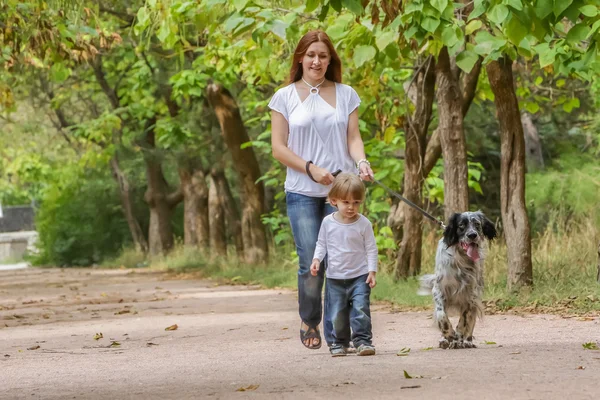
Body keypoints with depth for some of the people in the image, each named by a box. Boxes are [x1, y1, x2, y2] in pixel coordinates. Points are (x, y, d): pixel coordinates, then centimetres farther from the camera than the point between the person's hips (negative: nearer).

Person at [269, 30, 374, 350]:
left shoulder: (345, 95, 11)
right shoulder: (285, 97, 6)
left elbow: (353, 138, 8)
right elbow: (278, 147, 2)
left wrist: (361, 162, -13)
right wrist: (310, 168, -10)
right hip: (302, 192, -1)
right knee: (311, 263, -5)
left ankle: (336, 332, 1)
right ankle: (309, 323, 17)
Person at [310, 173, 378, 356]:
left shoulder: (364, 223, -7)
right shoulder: (328, 222, -1)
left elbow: (371, 249, -2)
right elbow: (321, 243, 11)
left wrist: (372, 271, -8)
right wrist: (317, 259, -6)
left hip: (359, 276, -2)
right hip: (335, 277, 2)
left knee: (361, 308, -14)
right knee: (337, 313, 6)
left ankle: (363, 340, -9)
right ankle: (340, 342, 18)